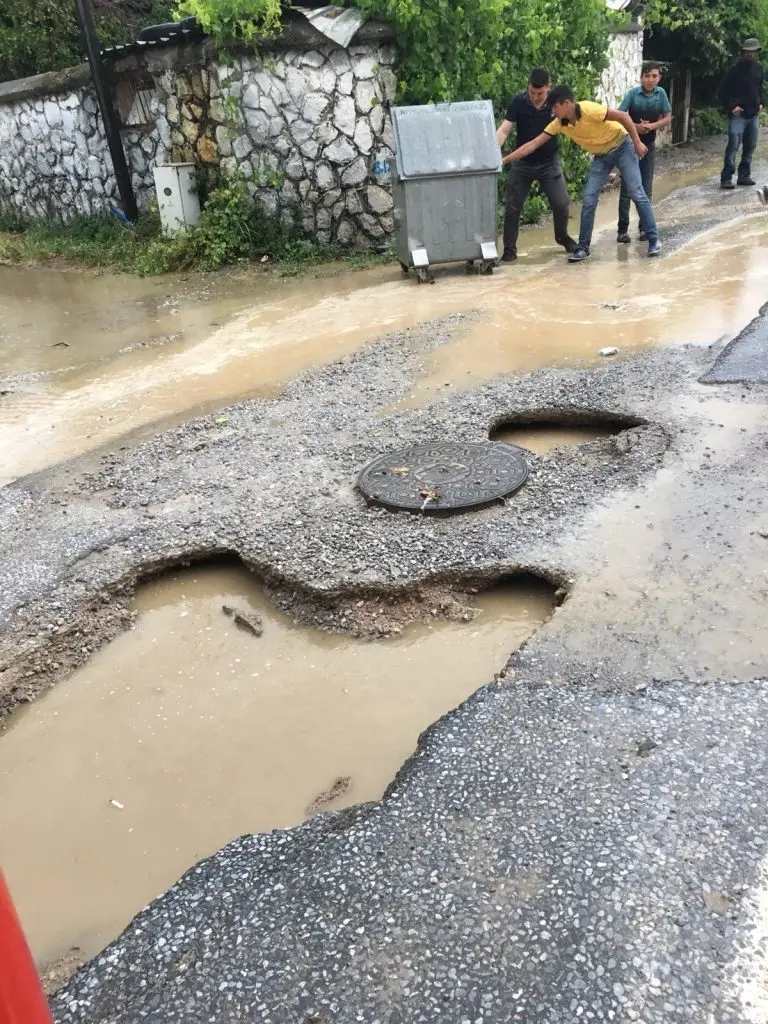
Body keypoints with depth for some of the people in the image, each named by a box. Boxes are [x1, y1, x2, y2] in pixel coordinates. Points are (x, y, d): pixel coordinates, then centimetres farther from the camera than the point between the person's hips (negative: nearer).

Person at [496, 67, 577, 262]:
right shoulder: (518, 102, -12)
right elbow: (504, 129, -17)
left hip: (549, 162, 0)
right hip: (522, 163, 0)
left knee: (561, 203, -4)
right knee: (512, 208, -2)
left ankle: (562, 237, 24)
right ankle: (509, 250, 11)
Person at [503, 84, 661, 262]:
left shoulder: (589, 109, -30)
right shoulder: (559, 124, -12)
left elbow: (623, 116, -23)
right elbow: (533, 144, -11)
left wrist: (637, 143, -20)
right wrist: (504, 160, -16)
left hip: (622, 147, -5)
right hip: (601, 156, 5)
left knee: (637, 193, -6)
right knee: (588, 200, -4)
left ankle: (653, 240, 3)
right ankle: (583, 248, 3)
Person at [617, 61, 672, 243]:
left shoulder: (661, 93, -2)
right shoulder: (633, 93, -10)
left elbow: (668, 118, 3)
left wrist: (652, 126, -14)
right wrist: (636, 127, -25)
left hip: (649, 145, 3)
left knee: (646, 189, 6)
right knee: (627, 188, -4)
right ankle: (623, 230, -2)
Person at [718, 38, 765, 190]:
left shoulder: (758, 69, 9)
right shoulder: (736, 70, -8)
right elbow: (722, 91, -7)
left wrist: (761, 102, 9)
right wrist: (731, 106, -13)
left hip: (753, 115, 6)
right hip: (738, 115, -6)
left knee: (750, 147, 9)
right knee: (733, 146, -12)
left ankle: (744, 176, 17)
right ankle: (726, 178, -10)